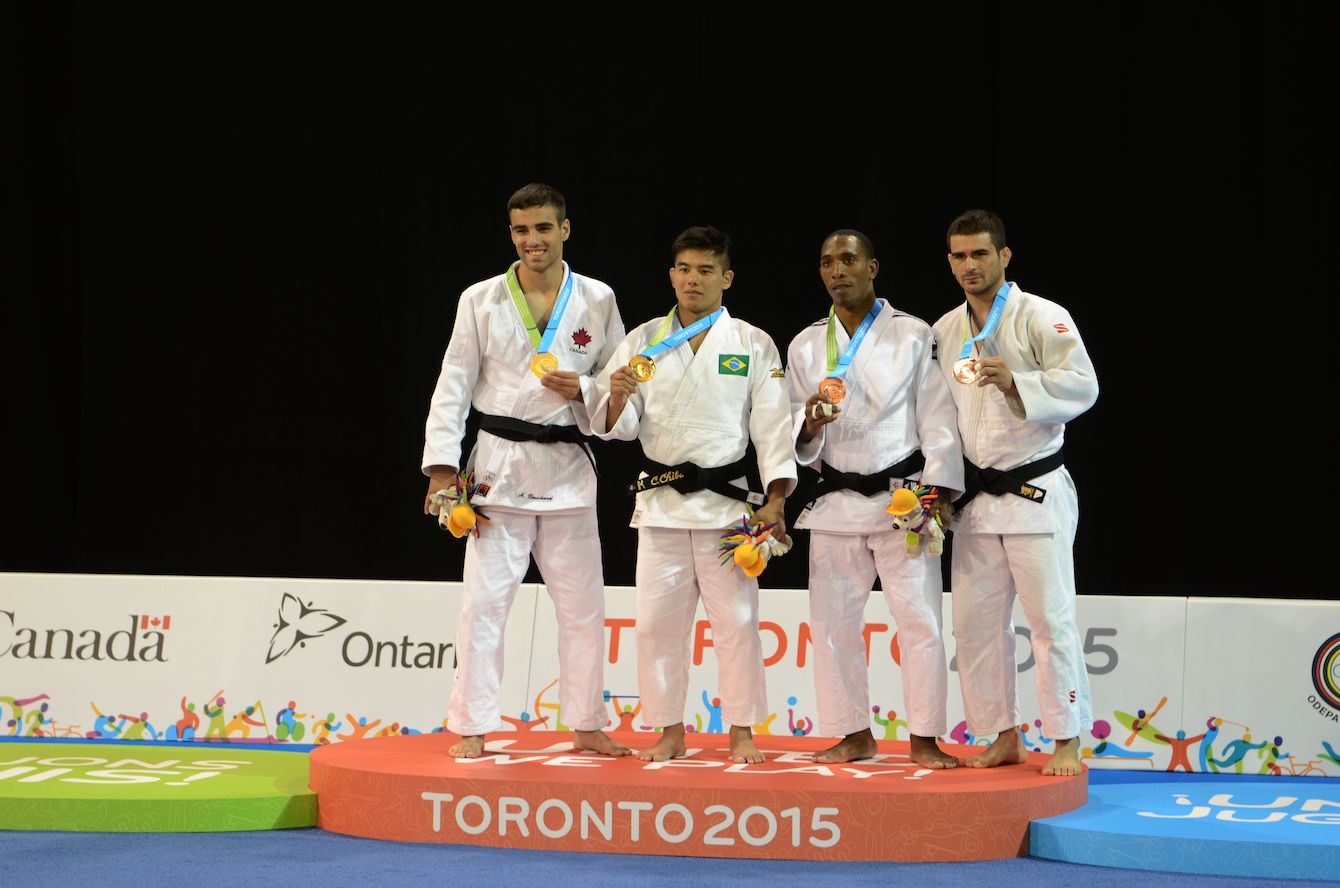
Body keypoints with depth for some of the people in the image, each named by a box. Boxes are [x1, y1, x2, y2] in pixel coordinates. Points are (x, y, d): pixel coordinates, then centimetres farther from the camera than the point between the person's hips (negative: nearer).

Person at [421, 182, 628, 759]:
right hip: (499, 466, -2)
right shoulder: (481, 301, 0)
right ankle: (473, 729, 3)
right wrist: (442, 465, -7)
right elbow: (453, 386, 0)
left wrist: (583, 389, -12)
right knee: (484, 601, -5)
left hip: (567, 467, 2)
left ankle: (587, 727, 21)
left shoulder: (596, 300, 3)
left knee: (582, 604, 8)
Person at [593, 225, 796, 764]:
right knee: (657, 620, 4)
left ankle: (742, 732, 11)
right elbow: (618, 428, 5)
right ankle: (670, 732, 16)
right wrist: (617, 399, -17)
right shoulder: (643, 341, 7)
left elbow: (772, 427, -1)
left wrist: (776, 500, -9)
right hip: (660, 498, 2)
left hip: (727, 500, -2)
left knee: (736, 619, 0)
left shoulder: (753, 345, 2)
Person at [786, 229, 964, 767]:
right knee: (832, 621, 5)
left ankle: (924, 739, 2)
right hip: (834, 501, 3)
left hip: (902, 496, -3)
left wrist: (937, 491, -11)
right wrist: (809, 425, -15)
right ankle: (854, 734, 17)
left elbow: (937, 419, -3)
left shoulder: (914, 336, 0)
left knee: (919, 618, -6)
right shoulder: (806, 347, 9)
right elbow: (796, 439, 9)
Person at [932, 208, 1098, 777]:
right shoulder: (944, 333, 12)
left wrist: (1017, 383, -29)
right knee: (976, 621, 7)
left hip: (1034, 490, -6)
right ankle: (1004, 737, 18)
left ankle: (1067, 743, 2)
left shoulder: (1043, 319, -6)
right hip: (974, 497, 6)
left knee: (1051, 618, -6)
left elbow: (1082, 386, -17)